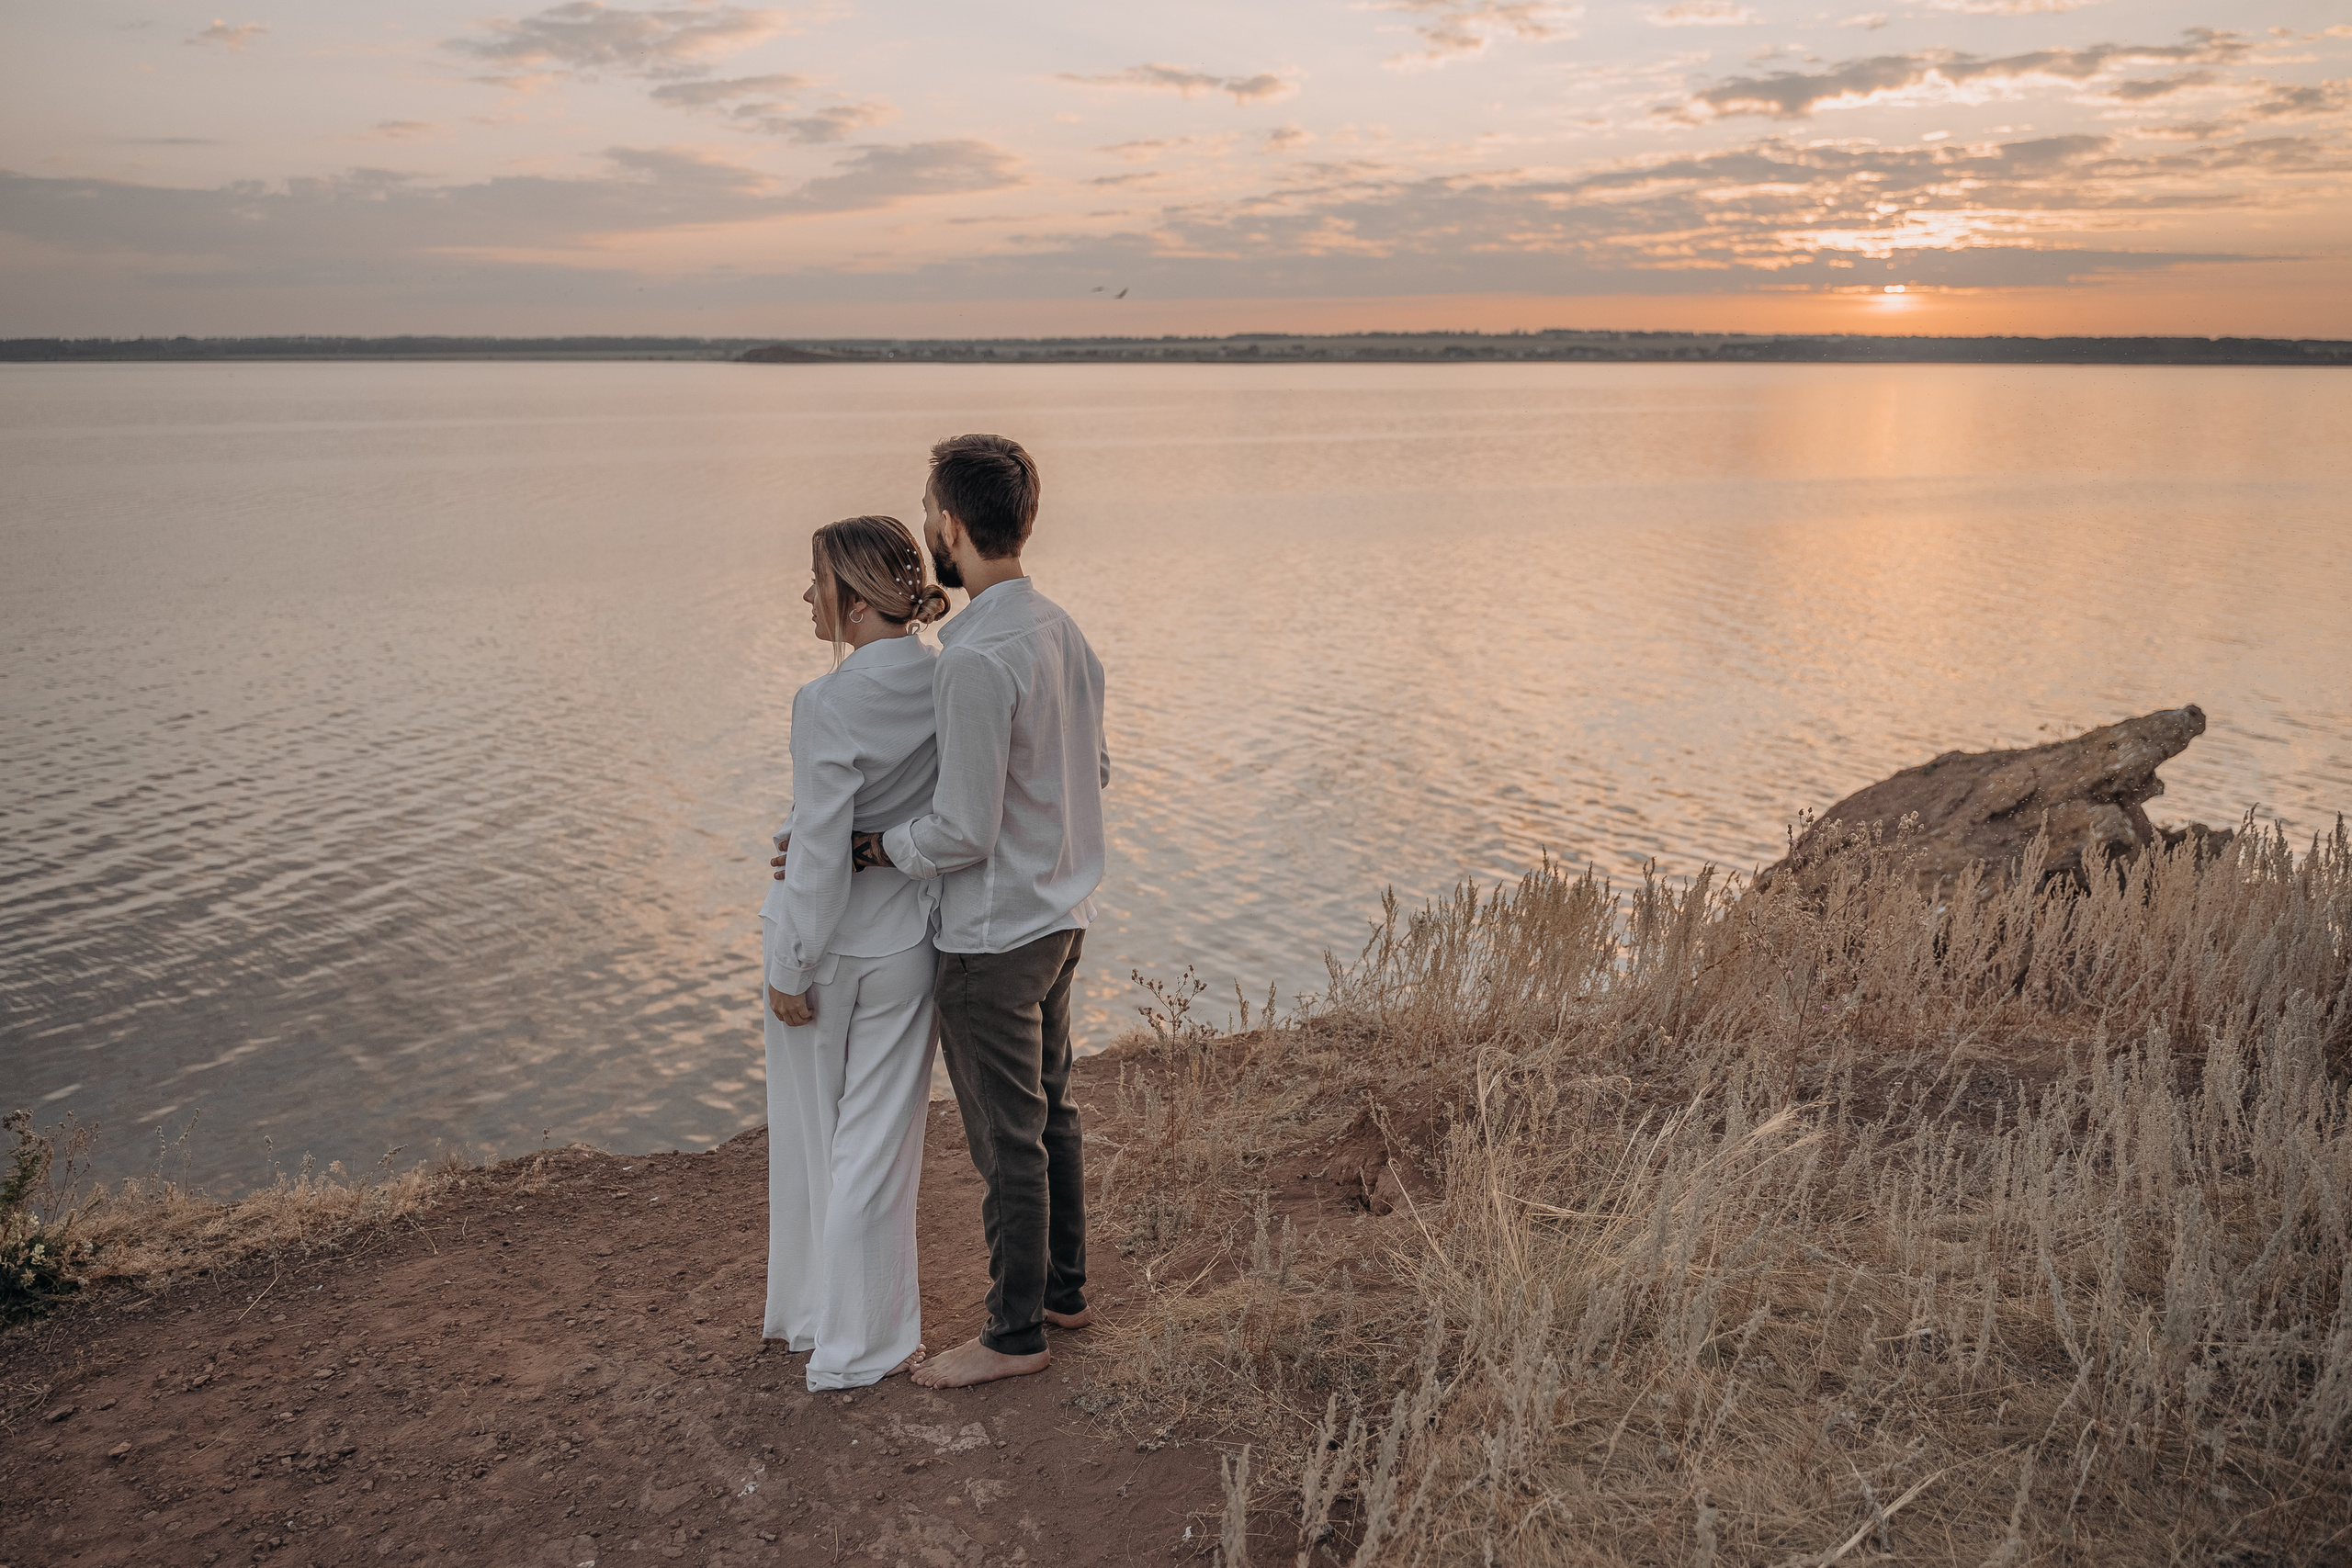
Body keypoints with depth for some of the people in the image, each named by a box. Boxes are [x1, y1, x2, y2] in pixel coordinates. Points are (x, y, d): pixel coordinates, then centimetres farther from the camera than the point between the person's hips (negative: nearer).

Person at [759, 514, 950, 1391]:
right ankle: (857, 1343, 22)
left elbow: (819, 856, -19)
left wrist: (792, 970, -10)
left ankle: (806, 1309, 35)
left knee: (808, 1133, 16)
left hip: (824, 940, -3)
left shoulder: (828, 706, -21)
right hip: (905, 942, 3)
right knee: (876, 1141, 12)